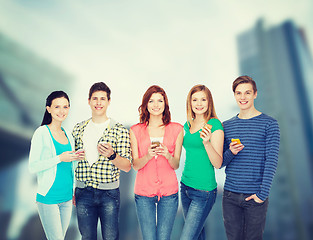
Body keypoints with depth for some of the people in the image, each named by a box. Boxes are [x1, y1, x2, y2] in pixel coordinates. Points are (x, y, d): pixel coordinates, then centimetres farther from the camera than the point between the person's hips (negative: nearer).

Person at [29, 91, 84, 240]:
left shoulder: (68, 135, 11)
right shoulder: (42, 133, -9)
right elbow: (32, 167, -14)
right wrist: (60, 158, -21)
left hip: (67, 198, 6)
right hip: (48, 198, -6)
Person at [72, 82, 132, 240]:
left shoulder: (120, 130, -4)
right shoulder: (78, 129, 6)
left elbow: (127, 167, -4)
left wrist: (111, 155, -23)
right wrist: (72, 191, 10)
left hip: (109, 193, -2)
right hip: (83, 193, 3)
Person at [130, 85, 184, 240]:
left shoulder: (177, 129, 3)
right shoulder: (136, 130, 3)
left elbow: (176, 165, 4)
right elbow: (135, 165, 2)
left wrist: (167, 155, -17)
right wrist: (148, 156, -19)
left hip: (169, 192, 0)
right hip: (144, 192, 0)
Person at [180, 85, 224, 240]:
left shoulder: (214, 125, -11)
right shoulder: (187, 125, 8)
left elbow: (218, 163, -16)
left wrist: (207, 142, -29)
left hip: (203, 191, -7)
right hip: (185, 186, 7)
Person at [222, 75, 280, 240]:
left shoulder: (269, 124, -2)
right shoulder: (227, 126, 7)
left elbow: (271, 161, -8)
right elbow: (219, 163, 9)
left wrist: (263, 193, -14)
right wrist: (230, 153, -12)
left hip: (255, 197, -2)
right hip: (230, 196, 3)